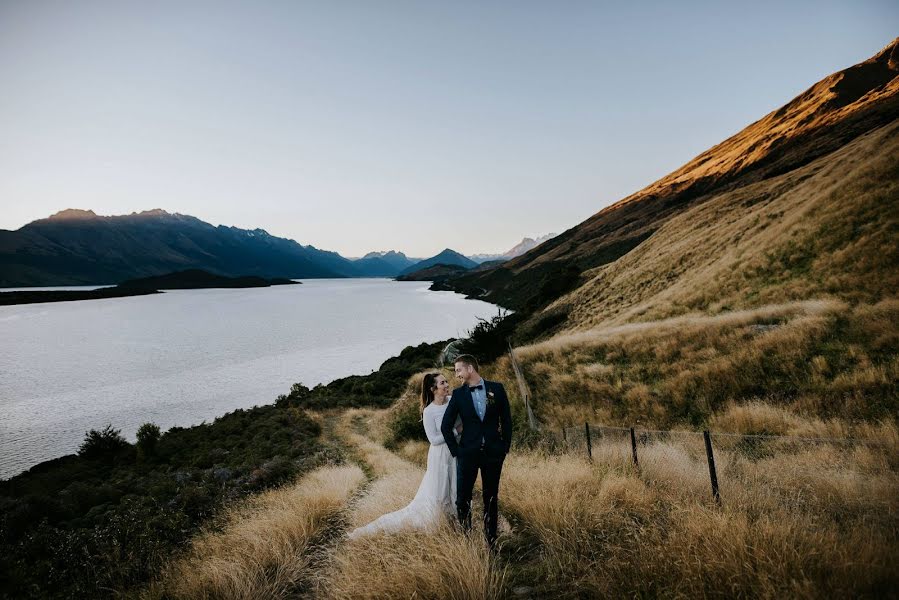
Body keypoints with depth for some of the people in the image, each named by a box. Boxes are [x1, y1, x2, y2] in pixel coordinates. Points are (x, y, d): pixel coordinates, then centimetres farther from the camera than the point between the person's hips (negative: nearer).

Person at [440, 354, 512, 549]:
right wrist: (455, 451, -2)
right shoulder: (458, 394, -1)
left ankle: (491, 539, 24)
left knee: (491, 498, 11)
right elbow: (446, 426, 2)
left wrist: (505, 447, 1)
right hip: (467, 453, 0)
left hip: (493, 453, 0)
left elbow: (507, 420, 4)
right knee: (462, 498, 1)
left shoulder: (496, 388, -1)